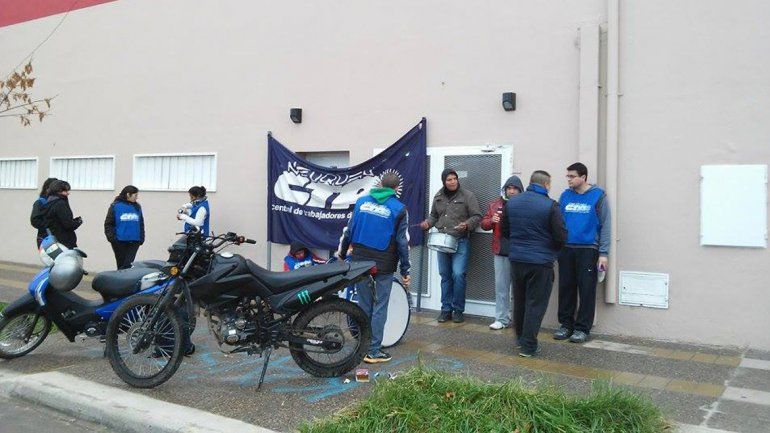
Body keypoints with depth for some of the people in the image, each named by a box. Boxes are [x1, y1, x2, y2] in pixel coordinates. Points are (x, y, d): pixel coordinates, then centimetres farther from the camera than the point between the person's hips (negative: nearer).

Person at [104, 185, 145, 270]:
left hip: (134, 242, 2)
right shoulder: (115, 206, 1)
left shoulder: (137, 207, 11)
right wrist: (111, 237, -9)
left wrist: (141, 238, 9)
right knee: (121, 264, 6)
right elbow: (108, 223, 0)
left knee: (128, 264, -12)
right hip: (119, 242, -2)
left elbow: (141, 224, 17)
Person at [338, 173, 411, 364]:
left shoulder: (361, 201, 7)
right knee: (380, 307, 4)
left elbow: (348, 230, 9)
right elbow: (403, 242, -4)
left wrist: (341, 253, 21)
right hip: (384, 266, -4)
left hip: (360, 262, 4)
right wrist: (405, 271, 2)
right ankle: (373, 351, 6)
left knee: (364, 305, 13)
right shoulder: (399, 208, -3)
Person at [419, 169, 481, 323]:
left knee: (458, 275, -11)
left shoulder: (467, 195, -4)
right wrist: (428, 223, 0)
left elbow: (477, 216, -5)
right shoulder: (438, 197, 10)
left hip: (460, 242, -5)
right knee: (445, 276, 10)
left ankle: (458, 309, 3)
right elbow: (434, 215, 20)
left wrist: (467, 225, -22)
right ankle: (446, 309, 19)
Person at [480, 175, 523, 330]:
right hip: (501, 251, 3)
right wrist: (491, 221, -8)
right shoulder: (495, 204, 9)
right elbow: (484, 223, 12)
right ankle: (502, 319, 16)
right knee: (501, 286, 7)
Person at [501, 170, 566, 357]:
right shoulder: (550, 205, -14)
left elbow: (504, 230, 11)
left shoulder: (511, 202, 2)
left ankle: (520, 338, 32)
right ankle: (528, 345, 5)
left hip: (516, 259, 5)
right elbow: (561, 236, -11)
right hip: (540, 261, -5)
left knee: (519, 301, 18)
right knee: (536, 303, 3)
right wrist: (554, 249, 9)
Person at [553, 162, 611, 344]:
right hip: (566, 249, 4)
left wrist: (603, 253, -9)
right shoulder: (565, 195, 8)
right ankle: (566, 324, 20)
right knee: (566, 288, 8)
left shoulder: (598, 196, -3)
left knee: (586, 289, 1)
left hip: (588, 250, -4)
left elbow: (605, 225, -4)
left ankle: (582, 328, 11)